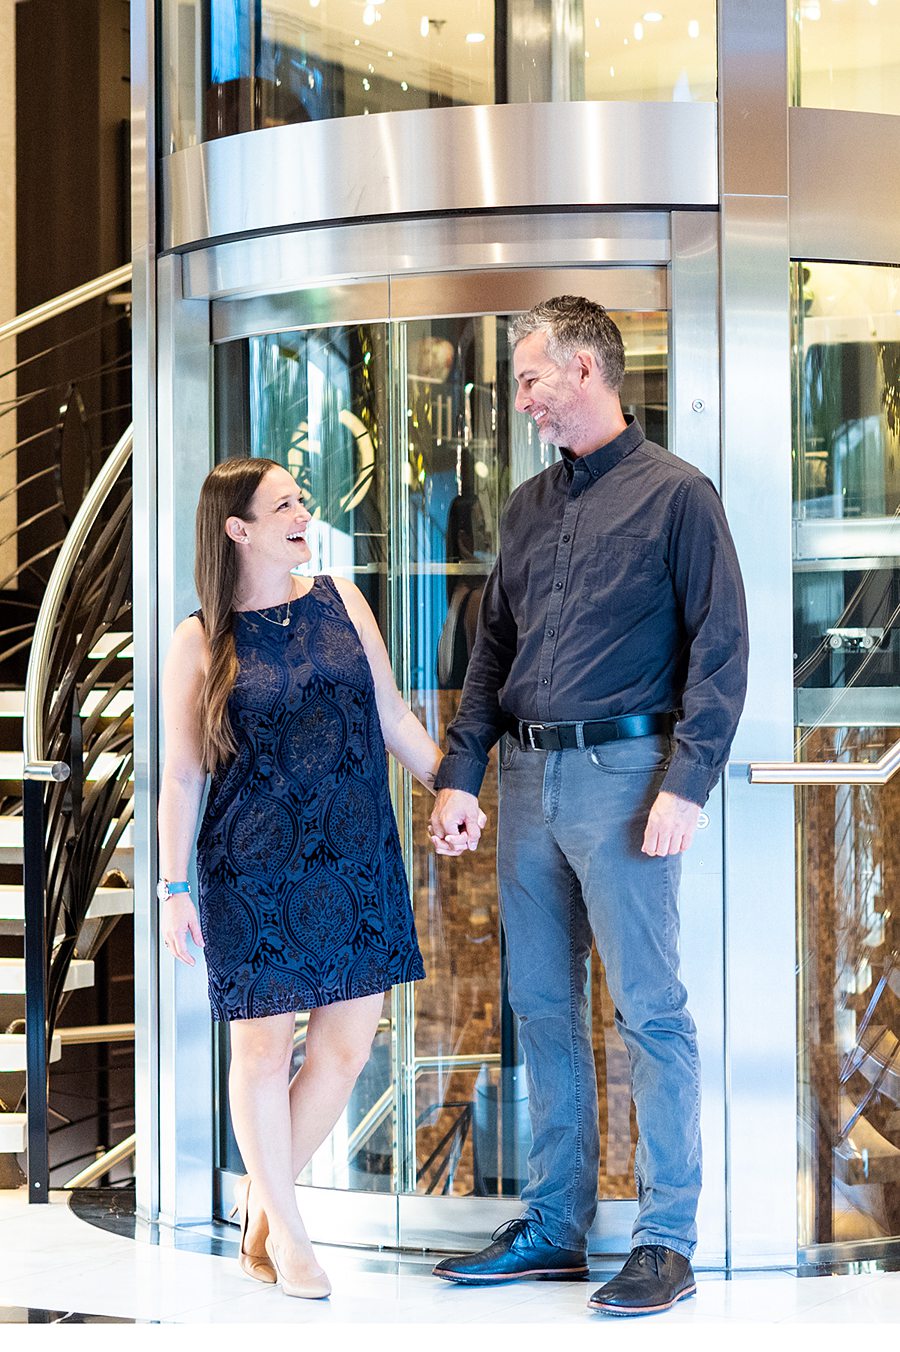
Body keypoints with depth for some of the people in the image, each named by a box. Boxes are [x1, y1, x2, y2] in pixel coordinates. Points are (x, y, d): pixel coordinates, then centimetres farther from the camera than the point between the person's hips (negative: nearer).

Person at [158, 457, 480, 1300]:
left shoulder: (340, 601, 7)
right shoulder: (200, 643, -3)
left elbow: (394, 717, 13)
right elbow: (181, 774, -1)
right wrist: (173, 889, -3)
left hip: (356, 863, 4)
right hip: (254, 872, -4)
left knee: (345, 1050, 5)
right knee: (264, 1046, 4)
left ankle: (262, 1196, 26)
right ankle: (285, 1229, 21)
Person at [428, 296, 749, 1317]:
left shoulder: (675, 493, -3)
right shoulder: (528, 507, 17)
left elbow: (719, 649, -7)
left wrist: (686, 782, -15)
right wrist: (460, 774, 8)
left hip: (620, 773, -7)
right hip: (528, 781, 7)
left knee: (648, 1009, -5)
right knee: (542, 1007, 10)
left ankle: (668, 1241, 1)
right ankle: (554, 1224, 19)